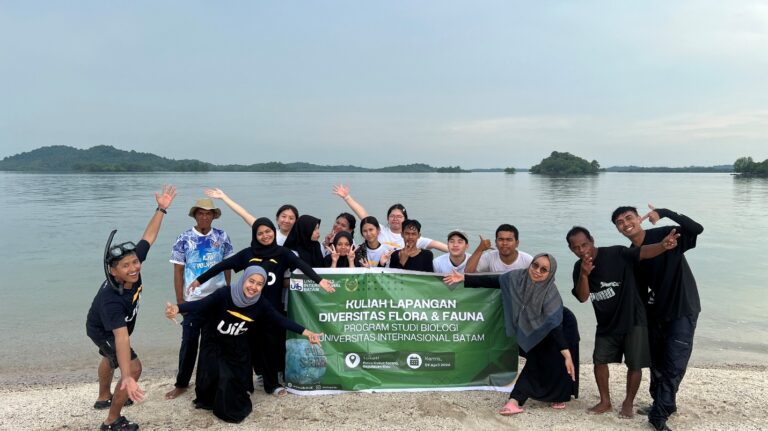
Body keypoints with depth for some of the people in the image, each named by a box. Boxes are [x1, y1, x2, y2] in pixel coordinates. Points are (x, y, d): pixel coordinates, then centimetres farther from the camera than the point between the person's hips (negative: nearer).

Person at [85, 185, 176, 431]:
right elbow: (122, 338, -55)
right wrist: (127, 378, -61)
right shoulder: (112, 300, -47)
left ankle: (104, 398, 58)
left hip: (111, 328, 9)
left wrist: (162, 209, -23)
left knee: (110, 358, 30)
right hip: (104, 332, -9)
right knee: (134, 367, -16)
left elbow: (149, 236, -19)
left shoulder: (133, 262, -31)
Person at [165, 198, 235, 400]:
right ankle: (181, 384, 20)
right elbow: (178, 271, -3)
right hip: (193, 299, -2)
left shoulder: (222, 237, 0)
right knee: (189, 342, 5)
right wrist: (180, 300, -6)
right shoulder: (184, 239, -5)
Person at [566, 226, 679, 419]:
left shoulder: (616, 254, -18)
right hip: (606, 324, 5)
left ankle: (628, 403, 24)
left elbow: (643, 253, -32)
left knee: (635, 364, 3)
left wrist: (663, 246, -53)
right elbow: (582, 297, -12)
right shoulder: (579, 267, -4)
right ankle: (605, 402, 27)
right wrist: (584, 275, -31)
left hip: (632, 319, -4)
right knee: (599, 360, 8)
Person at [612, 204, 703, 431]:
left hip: (683, 310, -6)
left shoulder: (665, 235, -13)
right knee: (657, 363, 15)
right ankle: (665, 404, 34)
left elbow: (697, 229, -29)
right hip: (656, 313, 6)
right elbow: (641, 289, 7)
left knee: (674, 365, -6)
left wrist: (665, 213, -33)